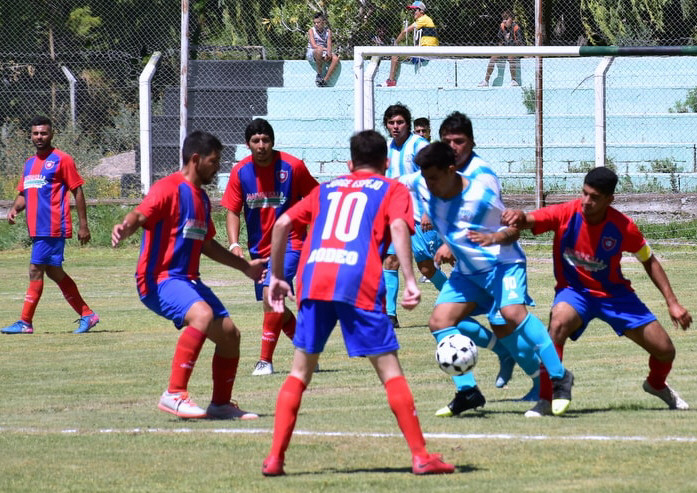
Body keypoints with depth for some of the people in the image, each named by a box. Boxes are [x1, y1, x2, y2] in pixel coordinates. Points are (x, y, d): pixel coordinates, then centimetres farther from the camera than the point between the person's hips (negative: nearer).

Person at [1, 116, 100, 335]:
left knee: (35, 271, -10)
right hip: (37, 228, 8)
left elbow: (78, 192, -5)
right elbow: (23, 194, 23)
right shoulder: (29, 164, 18)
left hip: (52, 227, -8)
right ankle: (87, 315, 19)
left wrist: (83, 225, -8)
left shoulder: (61, 160, -4)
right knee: (54, 272, 12)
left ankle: (25, 322, -7)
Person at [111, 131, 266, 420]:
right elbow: (141, 215, -26)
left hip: (188, 280, 10)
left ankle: (221, 404, 25)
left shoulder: (201, 198, 19)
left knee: (230, 333, 9)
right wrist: (125, 227, -49)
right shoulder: (170, 189, -10)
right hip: (159, 278, -10)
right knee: (202, 314, -34)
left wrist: (245, 266, 41)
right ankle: (174, 394, -33)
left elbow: (206, 244, 33)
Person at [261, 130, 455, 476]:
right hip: (359, 283, -3)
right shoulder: (392, 190, 18)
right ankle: (420, 456, -2)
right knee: (389, 370, 1)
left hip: (312, 279, 3)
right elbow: (398, 227, -3)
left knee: (300, 371, 13)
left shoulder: (327, 189, 29)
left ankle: (275, 457, 6)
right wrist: (410, 281, -10)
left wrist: (276, 277, 27)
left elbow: (282, 224, 20)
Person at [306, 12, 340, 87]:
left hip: (324, 53, 4)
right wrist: (325, 49, -24)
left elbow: (329, 45, -6)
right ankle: (319, 75, -25)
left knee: (335, 58, -26)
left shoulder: (328, 31, 5)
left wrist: (329, 52, -27)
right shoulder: (311, 31, -4)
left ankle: (325, 80, -24)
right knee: (319, 50, -39)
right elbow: (314, 45, -16)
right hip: (312, 54, -4)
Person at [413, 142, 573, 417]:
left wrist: (494, 238, -29)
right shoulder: (424, 189, -9)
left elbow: (514, 227, -13)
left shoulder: (481, 196, -23)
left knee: (512, 312, -30)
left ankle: (559, 377, -21)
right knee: (439, 321, -6)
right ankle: (468, 393, 1)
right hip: (466, 271, 7)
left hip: (502, 263, -7)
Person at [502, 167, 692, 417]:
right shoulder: (565, 214, -21)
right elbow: (528, 220, -33)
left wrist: (672, 303, -5)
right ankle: (544, 400, -27)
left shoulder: (623, 227, -17)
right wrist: (518, 217, -59)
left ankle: (657, 385, 41)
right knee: (559, 323, -37)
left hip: (614, 293, 2)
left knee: (665, 351, 1)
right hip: (574, 290, -2)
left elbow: (649, 262, -2)